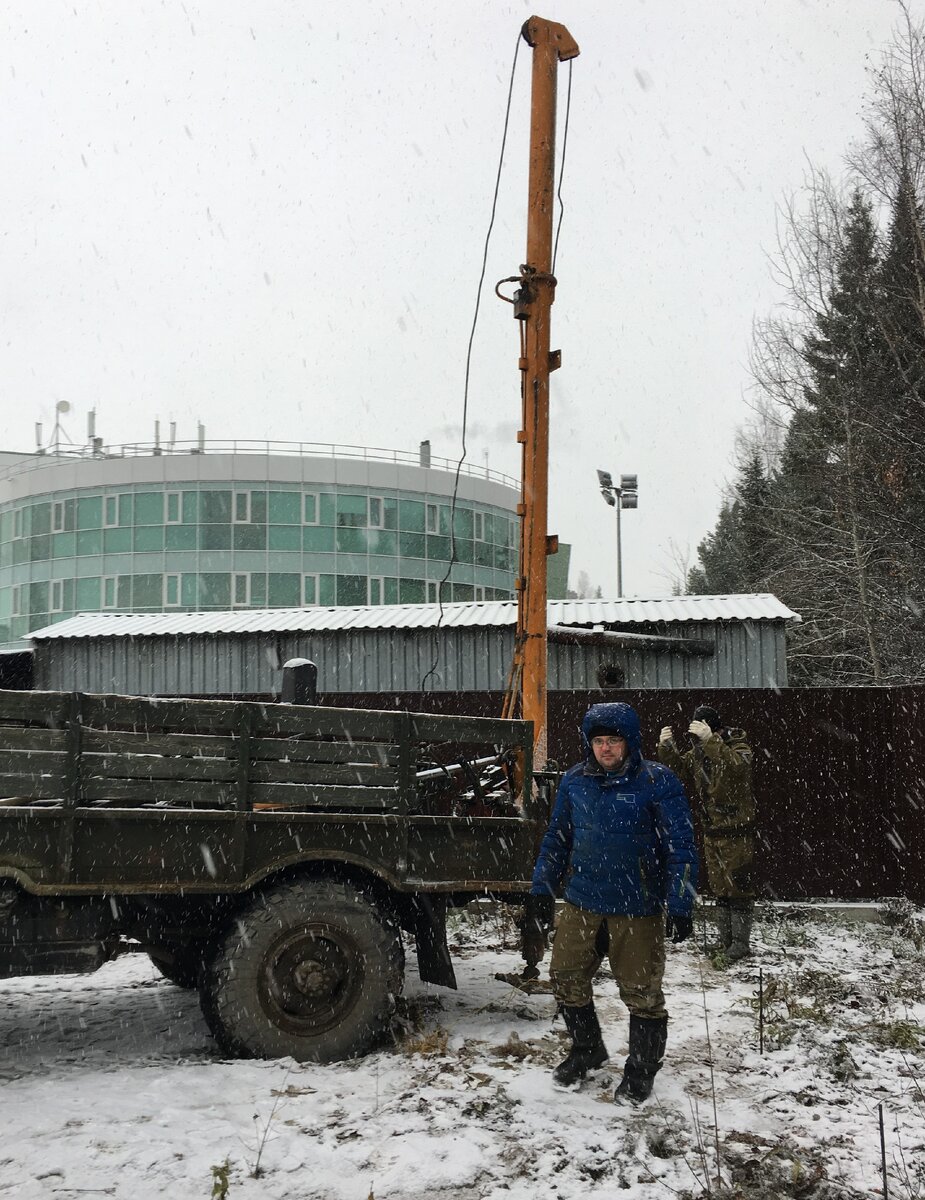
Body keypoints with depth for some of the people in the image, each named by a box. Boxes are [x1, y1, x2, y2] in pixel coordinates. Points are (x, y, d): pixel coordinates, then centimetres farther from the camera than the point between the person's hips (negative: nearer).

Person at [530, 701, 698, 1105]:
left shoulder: (657, 782, -12)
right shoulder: (574, 781, 2)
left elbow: (680, 847, -11)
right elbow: (557, 838, 14)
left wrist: (680, 905, -14)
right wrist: (542, 886, 12)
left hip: (637, 908, -4)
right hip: (581, 902, 5)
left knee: (641, 991, 6)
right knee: (566, 977, 12)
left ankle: (641, 1071, 26)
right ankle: (586, 1050, 36)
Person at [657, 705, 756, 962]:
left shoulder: (738, 747, -12)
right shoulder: (698, 751, 7)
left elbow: (736, 767, -34)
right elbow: (679, 771, -1)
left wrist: (709, 740, -45)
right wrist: (666, 748, -18)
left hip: (737, 831, -7)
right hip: (711, 831, 7)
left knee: (739, 887, -1)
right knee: (720, 889, 14)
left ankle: (741, 943, 8)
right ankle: (725, 943, 23)